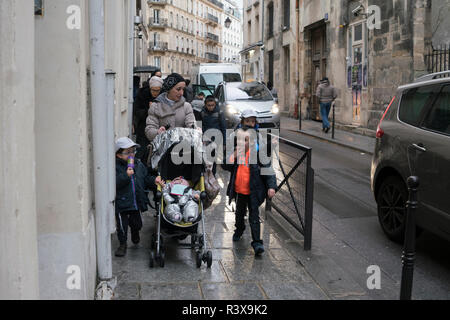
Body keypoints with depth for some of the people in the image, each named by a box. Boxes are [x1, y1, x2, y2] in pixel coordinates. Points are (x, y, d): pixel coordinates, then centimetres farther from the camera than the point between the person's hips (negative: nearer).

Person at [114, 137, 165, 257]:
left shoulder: (139, 165, 7)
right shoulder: (115, 166, -12)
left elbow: (146, 179, 17)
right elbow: (114, 183, -22)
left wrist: (154, 180, 0)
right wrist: (126, 175, -30)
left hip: (137, 202, 5)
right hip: (121, 203, -5)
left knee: (137, 223, 17)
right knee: (122, 225, 3)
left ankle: (135, 234, 50)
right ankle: (123, 244, 24)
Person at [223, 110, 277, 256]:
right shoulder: (235, 152, -1)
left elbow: (267, 168, -10)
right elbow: (227, 167, 6)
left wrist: (271, 186, -19)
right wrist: (231, 160, -15)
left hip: (253, 190, -4)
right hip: (239, 189, 4)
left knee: (254, 214, -5)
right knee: (240, 212, 23)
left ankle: (257, 242, -2)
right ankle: (239, 229, 49)